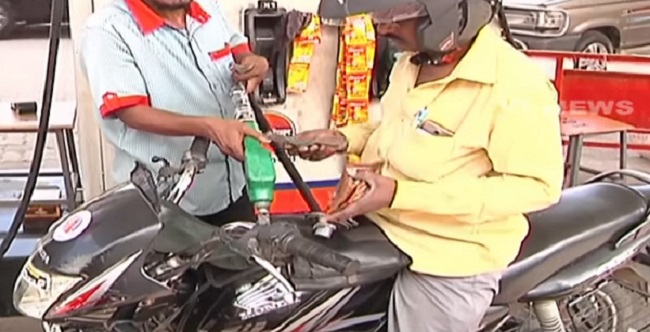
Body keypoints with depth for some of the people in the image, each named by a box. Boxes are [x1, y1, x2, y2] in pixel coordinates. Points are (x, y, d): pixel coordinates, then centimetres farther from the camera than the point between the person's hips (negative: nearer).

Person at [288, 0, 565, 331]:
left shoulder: (517, 85, -24)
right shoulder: (411, 62, 4)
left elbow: (537, 185, -24)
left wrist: (401, 195, -30)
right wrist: (343, 137, -1)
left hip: (447, 261, -8)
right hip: (380, 230, 8)